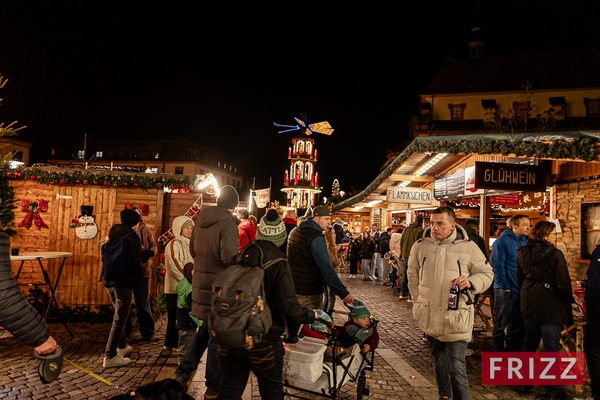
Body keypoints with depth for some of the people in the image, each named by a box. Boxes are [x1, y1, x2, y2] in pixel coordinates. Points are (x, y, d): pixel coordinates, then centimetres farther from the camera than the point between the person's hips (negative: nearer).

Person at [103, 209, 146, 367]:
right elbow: (133, 263, -21)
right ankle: (110, 356, 3)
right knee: (119, 319, 0)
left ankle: (121, 347, 35)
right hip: (124, 282, -8)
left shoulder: (112, 235, 8)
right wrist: (142, 271, -3)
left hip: (110, 281, 8)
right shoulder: (131, 236, -14)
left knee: (119, 316, 22)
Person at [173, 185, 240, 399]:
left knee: (205, 330, 23)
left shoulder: (201, 219, 8)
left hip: (201, 282, 8)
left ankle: (182, 374, 27)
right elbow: (230, 258, -24)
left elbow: (193, 250, 18)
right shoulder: (228, 223, -16)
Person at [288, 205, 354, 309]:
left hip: (293, 287, 9)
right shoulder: (316, 238, -20)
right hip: (309, 291, -8)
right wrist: (343, 293, -25)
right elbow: (326, 268, -25)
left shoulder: (295, 231, 8)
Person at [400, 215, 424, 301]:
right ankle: (410, 295, 0)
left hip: (405, 255, 7)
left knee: (405, 273, 16)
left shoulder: (406, 229, 10)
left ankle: (402, 293, 24)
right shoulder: (420, 230, -11)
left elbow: (401, 242, 15)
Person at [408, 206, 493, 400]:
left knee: (457, 367, -3)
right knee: (438, 362, 21)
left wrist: (471, 282, -19)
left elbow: (487, 274, 2)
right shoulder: (420, 246, 0)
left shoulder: (468, 247, -7)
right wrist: (418, 301, 10)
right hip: (430, 316, 3)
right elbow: (413, 275, 13)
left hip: (456, 317, -3)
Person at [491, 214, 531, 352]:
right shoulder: (502, 241, -12)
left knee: (518, 326, 15)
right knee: (500, 326, 5)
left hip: (522, 291, 6)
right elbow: (497, 266, -16)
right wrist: (505, 287, -15)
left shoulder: (526, 242, 8)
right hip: (506, 291, -6)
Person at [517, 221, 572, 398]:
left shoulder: (522, 253, 2)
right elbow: (564, 284, -11)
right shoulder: (555, 254, -15)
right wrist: (568, 307, 0)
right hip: (550, 305, -6)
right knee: (551, 347, 3)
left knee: (529, 341, 18)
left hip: (529, 304, 6)